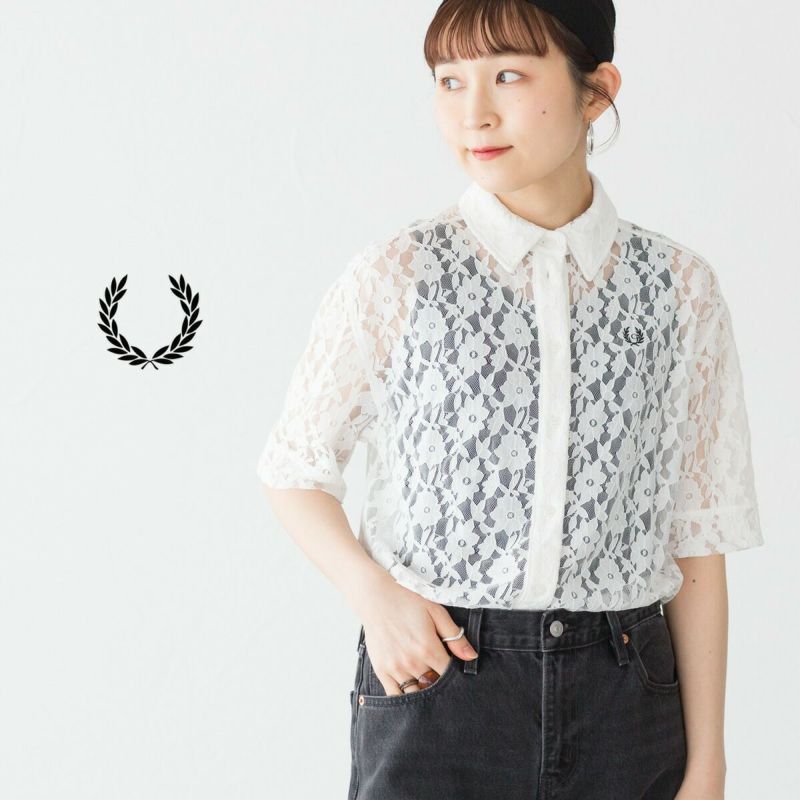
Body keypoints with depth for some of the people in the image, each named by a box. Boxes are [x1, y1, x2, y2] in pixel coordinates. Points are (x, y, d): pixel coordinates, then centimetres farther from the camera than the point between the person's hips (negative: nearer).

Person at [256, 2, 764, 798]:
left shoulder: (682, 291, 1)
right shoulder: (396, 277, -4)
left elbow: (697, 543, 2)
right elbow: (295, 466, 6)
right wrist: (371, 591, -13)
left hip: (625, 701, 2)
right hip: (436, 674, -1)